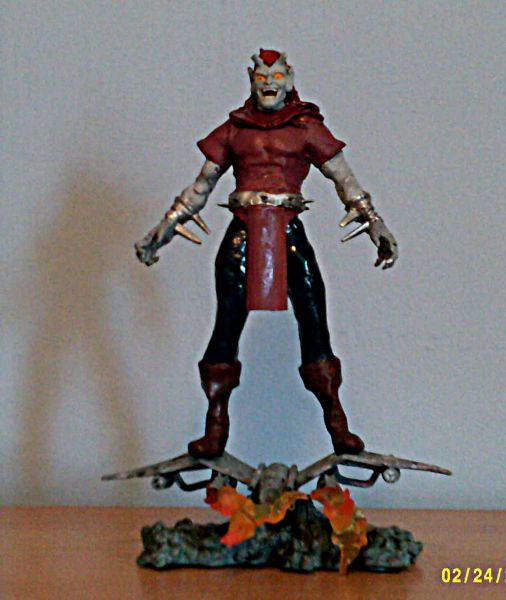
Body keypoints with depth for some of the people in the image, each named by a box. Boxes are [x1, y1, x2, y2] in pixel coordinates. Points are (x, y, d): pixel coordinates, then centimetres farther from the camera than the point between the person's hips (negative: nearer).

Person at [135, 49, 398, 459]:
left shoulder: (307, 128, 10)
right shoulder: (234, 129, 15)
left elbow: (345, 180, 9)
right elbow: (201, 186, 20)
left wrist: (374, 222, -1)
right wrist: (165, 227, 16)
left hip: (289, 235, -1)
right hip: (242, 236, 1)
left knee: (315, 328, -5)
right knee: (227, 329, -3)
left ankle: (338, 427, 0)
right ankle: (215, 429, 3)